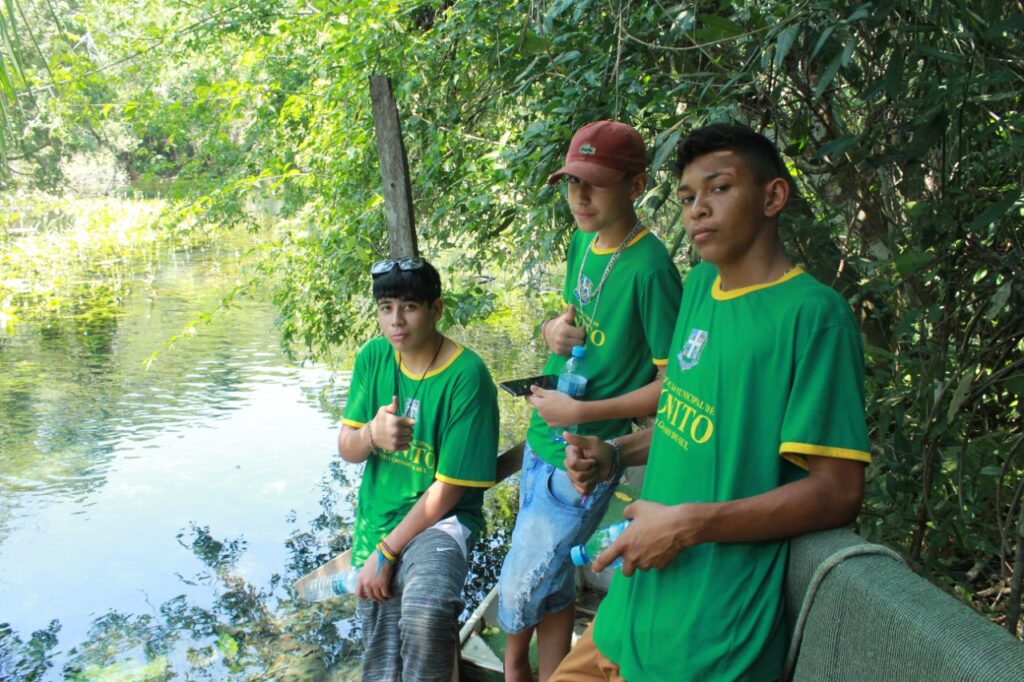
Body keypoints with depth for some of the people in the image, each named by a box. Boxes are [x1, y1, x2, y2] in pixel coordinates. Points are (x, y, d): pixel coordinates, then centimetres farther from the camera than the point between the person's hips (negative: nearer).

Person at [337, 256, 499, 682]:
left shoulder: (466, 376, -18)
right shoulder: (374, 357, -1)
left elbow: (447, 489, -17)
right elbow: (347, 450, 2)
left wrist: (385, 552, -13)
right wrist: (372, 433, -22)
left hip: (440, 520, -5)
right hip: (375, 520, 5)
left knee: (425, 615, -36)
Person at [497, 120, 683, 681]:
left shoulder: (650, 268, -20)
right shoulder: (582, 241, 4)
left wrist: (580, 412, -21)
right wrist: (552, 330, -4)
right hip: (541, 442, 7)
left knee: (518, 591, 4)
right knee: (551, 581, 18)